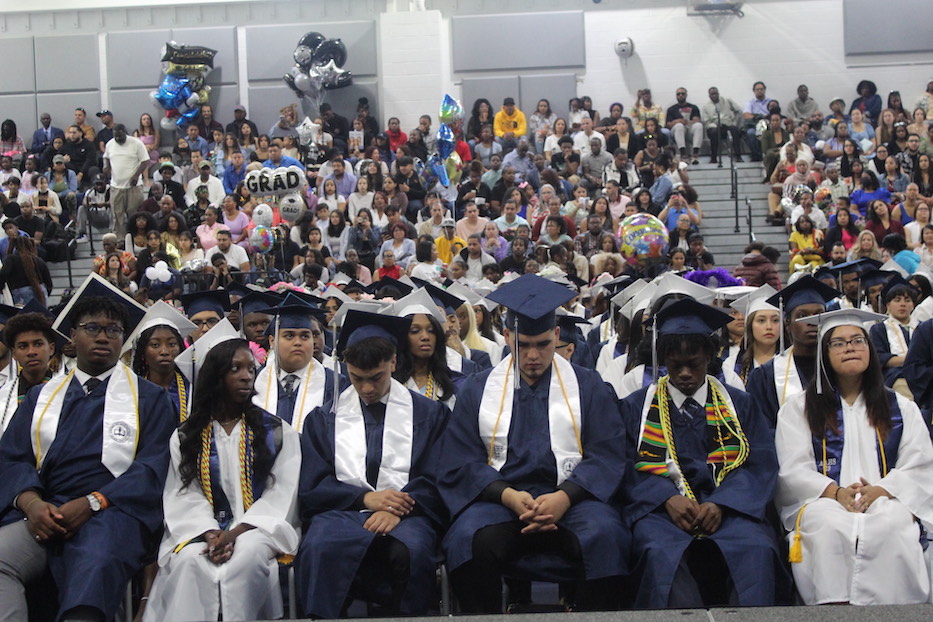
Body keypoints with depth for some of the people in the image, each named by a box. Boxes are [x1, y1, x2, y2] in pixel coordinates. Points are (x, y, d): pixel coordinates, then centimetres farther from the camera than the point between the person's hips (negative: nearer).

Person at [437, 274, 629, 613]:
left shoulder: (588, 386, 13)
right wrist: (508, 496, -13)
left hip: (571, 498, 0)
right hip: (500, 497, 0)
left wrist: (564, 496, -15)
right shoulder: (476, 390, 14)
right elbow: (460, 462, 6)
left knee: (605, 535, -33)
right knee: (470, 539, -33)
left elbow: (606, 455, 4)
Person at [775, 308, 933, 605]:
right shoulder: (798, 409, 15)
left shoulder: (901, 408, 20)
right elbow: (792, 471, 4)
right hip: (822, 502, -1)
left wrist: (882, 490, -12)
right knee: (829, 525, -37)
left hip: (885, 502, 1)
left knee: (891, 525, -35)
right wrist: (834, 492, -15)